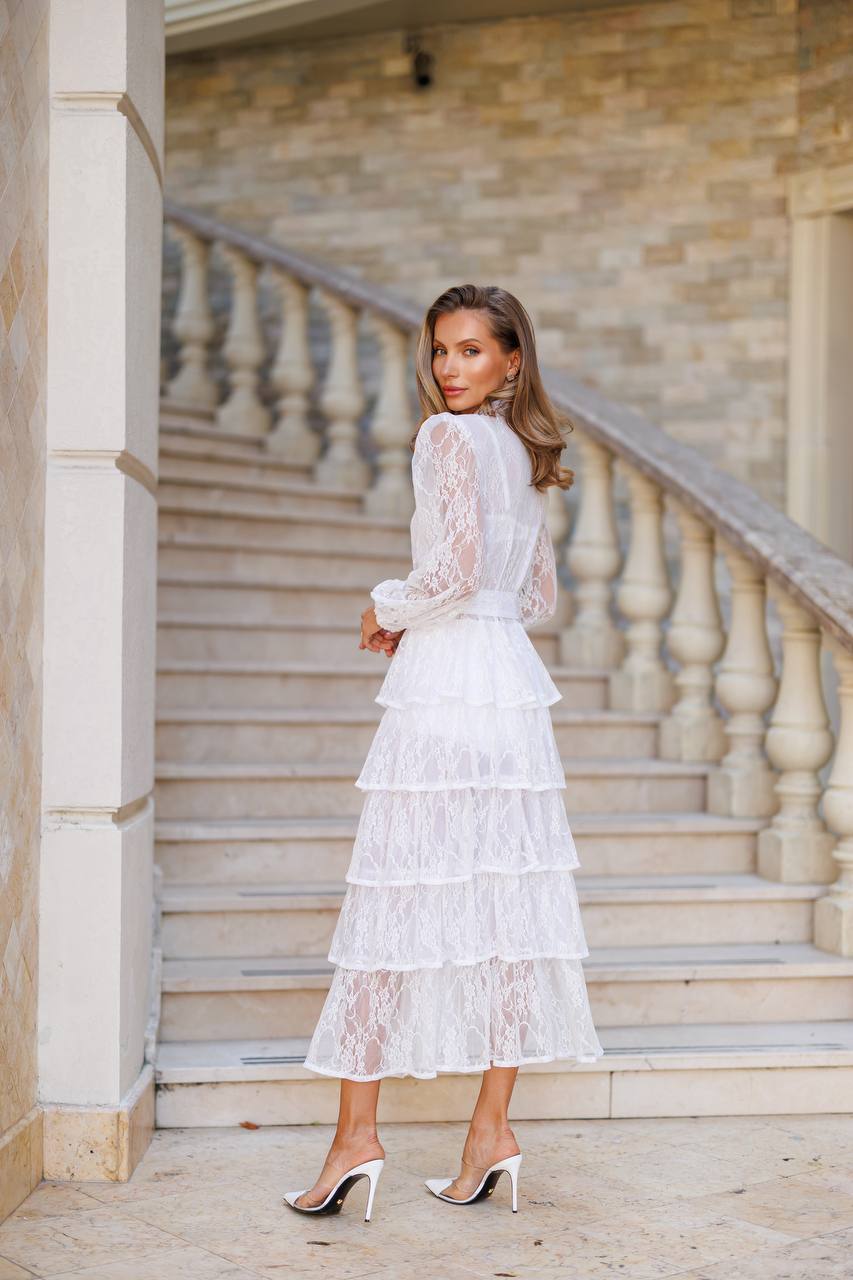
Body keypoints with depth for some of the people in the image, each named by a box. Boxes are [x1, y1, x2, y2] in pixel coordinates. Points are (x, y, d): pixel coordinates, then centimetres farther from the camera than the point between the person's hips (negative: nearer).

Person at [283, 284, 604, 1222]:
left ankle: (357, 1130, 1)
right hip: (514, 685, 8)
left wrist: (387, 609, -2)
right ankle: (491, 1127, 11)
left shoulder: (449, 437, -8)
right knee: (502, 897, 6)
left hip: (442, 684, -8)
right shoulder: (522, 452, 16)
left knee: (394, 895, -3)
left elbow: (455, 567, -19)